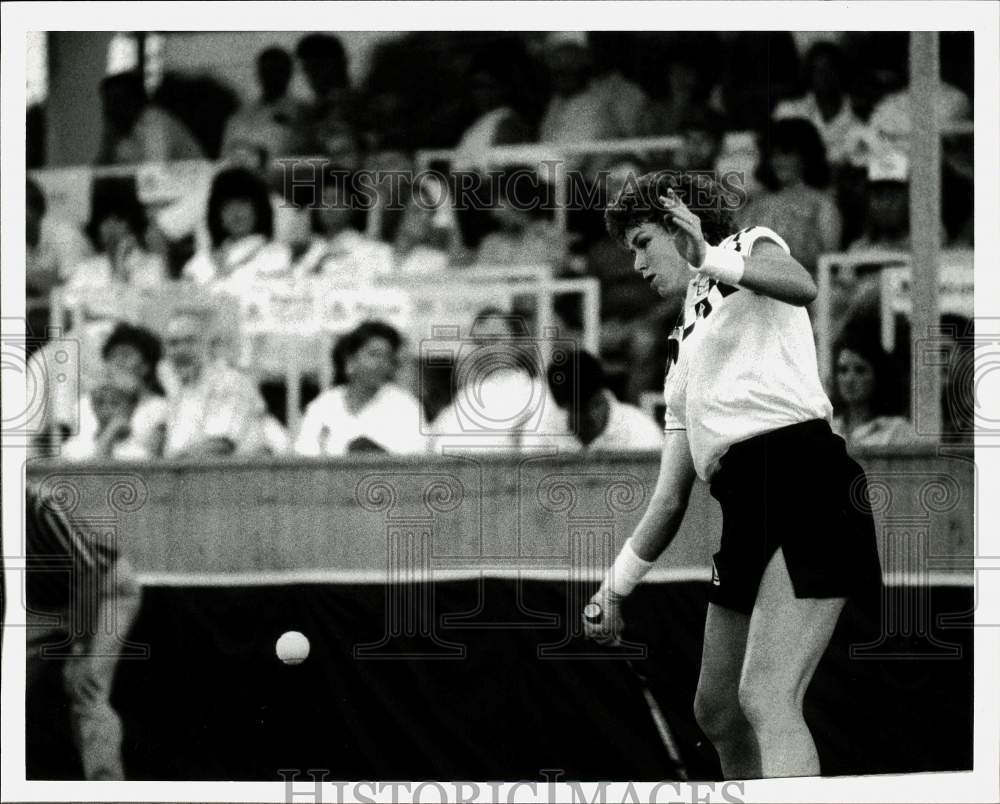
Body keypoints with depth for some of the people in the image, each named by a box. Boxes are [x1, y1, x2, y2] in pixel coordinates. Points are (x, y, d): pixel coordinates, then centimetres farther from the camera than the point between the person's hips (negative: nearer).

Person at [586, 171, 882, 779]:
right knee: (717, 713, 13)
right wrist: (616, 587, 23)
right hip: (744, 511, 9)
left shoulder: (749, 246, 9)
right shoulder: (685, 350, 29)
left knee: (766, 698, -21)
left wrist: (711, 261, -25)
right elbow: (671, 499, 26)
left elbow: (801, 287, -18)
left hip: (804, 479, -9)